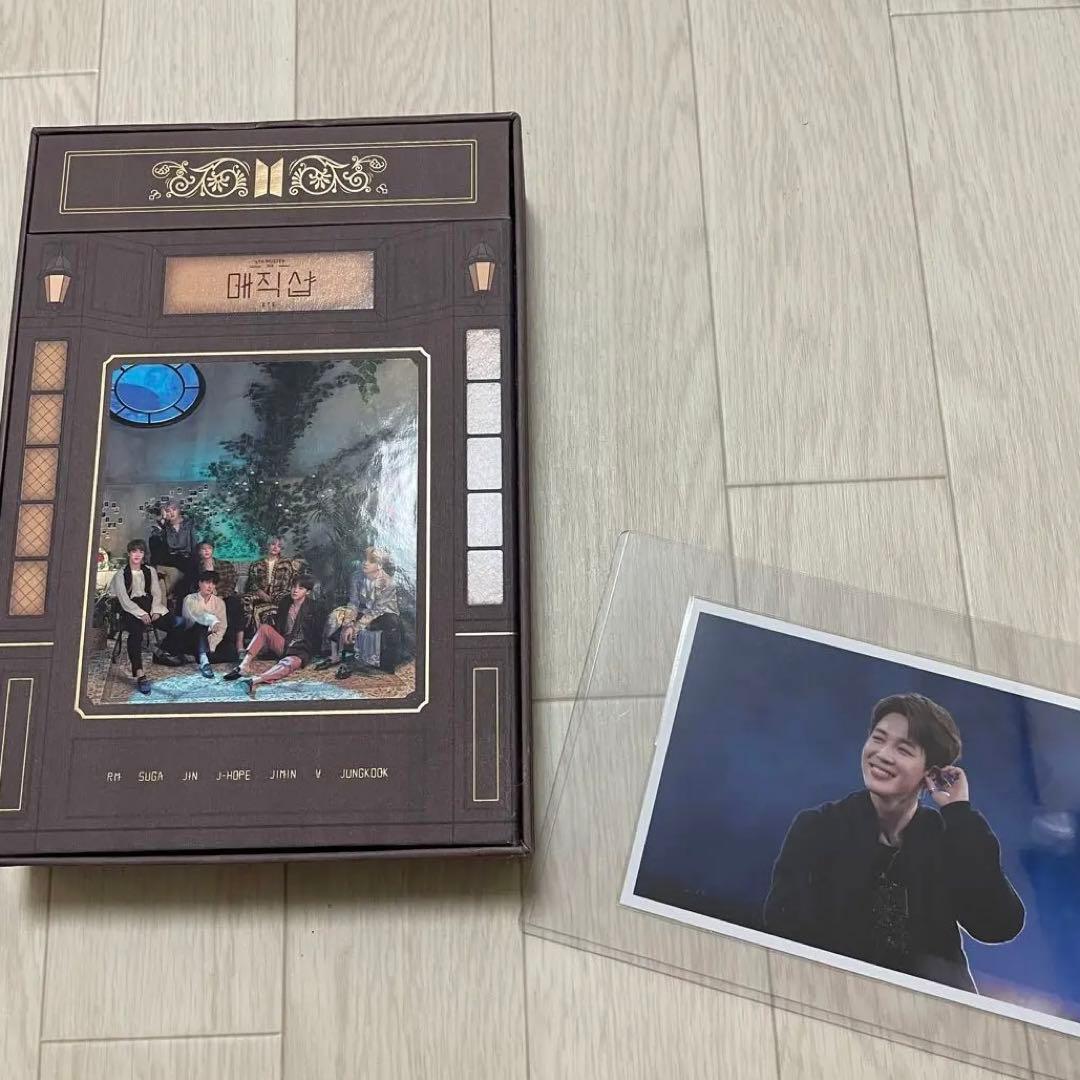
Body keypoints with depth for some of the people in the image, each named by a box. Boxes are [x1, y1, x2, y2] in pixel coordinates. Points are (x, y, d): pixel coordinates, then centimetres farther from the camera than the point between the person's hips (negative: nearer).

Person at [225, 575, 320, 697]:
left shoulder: (312, 608, -6)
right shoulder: (285, 602, 8)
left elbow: (315, 636, -4)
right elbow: (278, 627, 15)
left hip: (301, 650, -5)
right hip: (283, 644, 5)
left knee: (289, 663, -39)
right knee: (264, 627, -20)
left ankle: (255, 680, -60)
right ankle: (243, 666, -32)